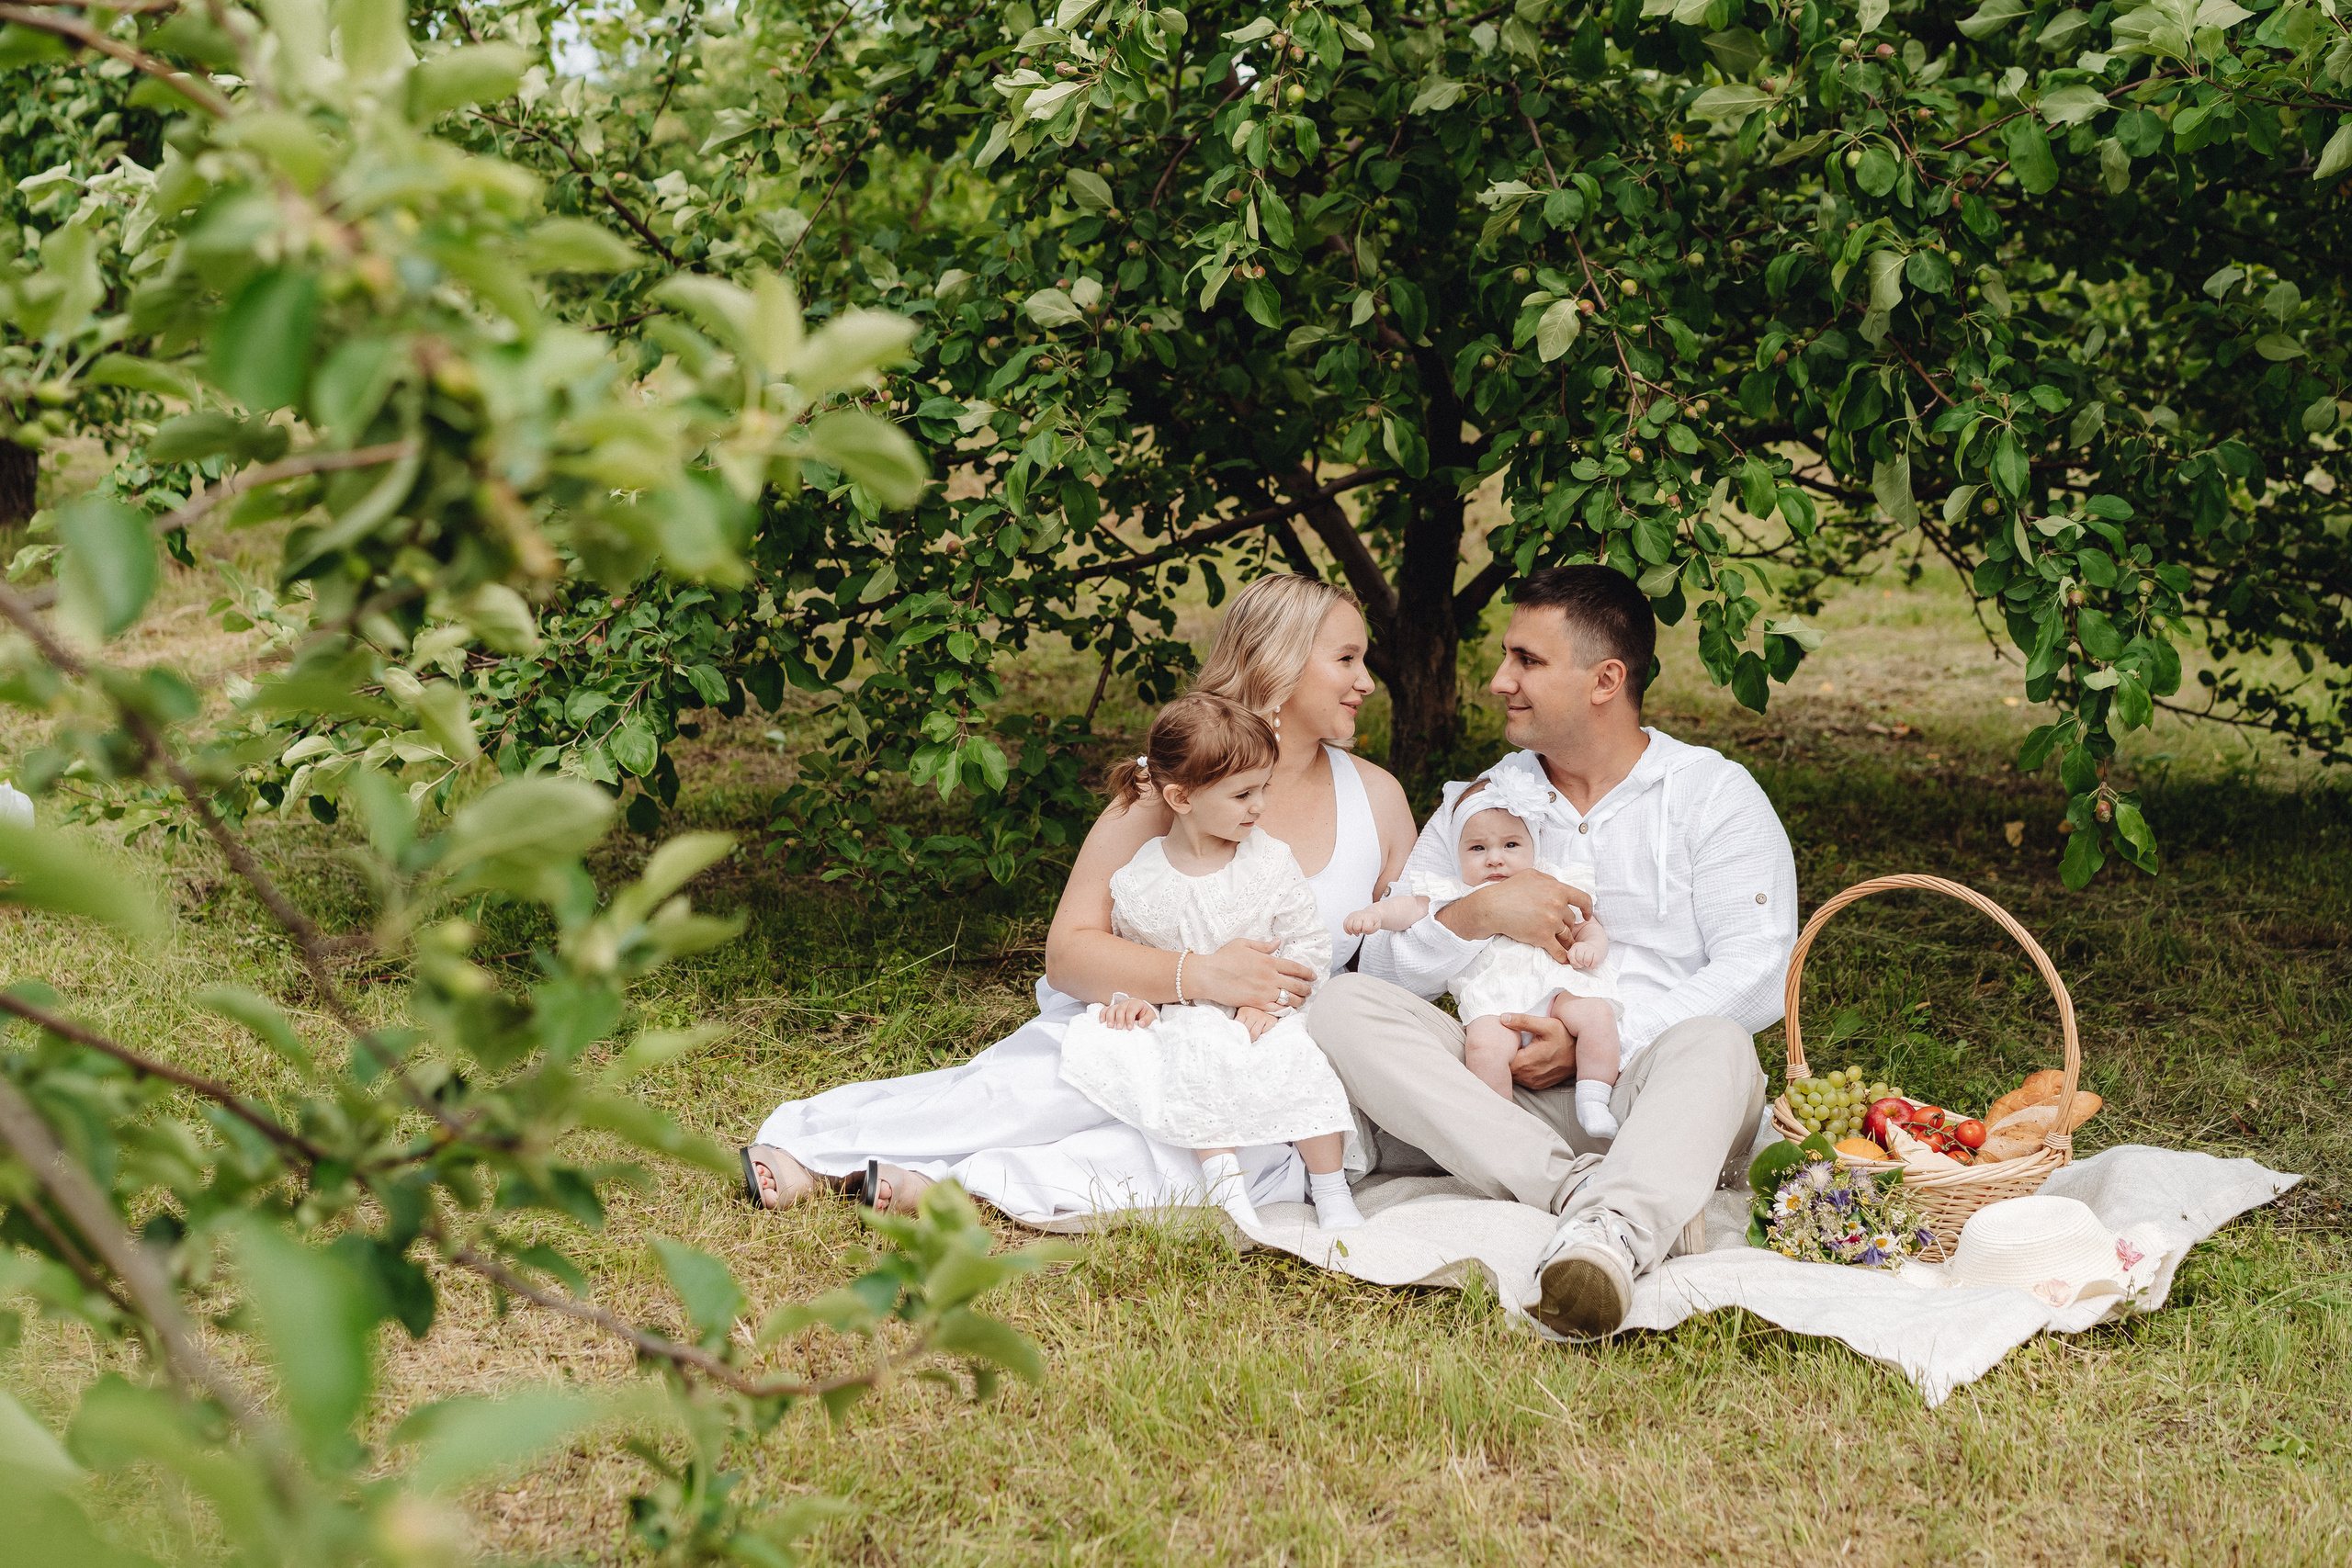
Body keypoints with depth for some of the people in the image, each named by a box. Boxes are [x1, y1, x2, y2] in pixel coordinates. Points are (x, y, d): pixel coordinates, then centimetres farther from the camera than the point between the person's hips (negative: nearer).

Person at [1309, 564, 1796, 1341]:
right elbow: (1384, 968, 10)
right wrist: (1477, 913, -10)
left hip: (1645, 1090, -3)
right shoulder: (1477, 804, 19)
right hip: (1501, 1094, 3)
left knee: (1714, 1049, -36)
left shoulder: (1715, 794, 9)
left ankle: (1609, 1234, -61)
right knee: (1344, 1005, -21)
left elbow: (1755, 973, -5)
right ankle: (1580, 1189, -35)